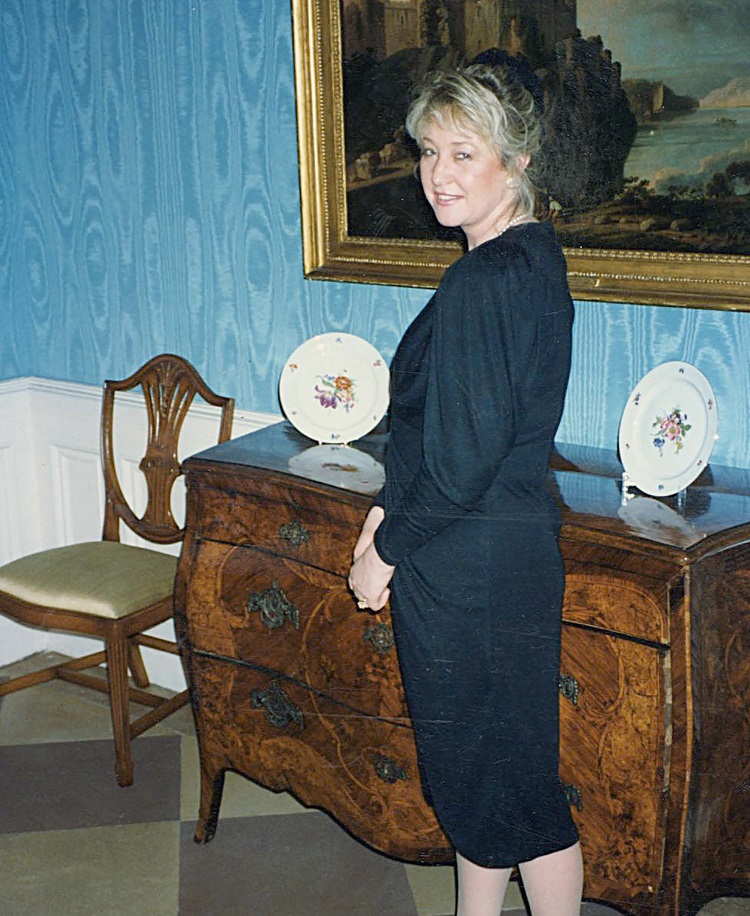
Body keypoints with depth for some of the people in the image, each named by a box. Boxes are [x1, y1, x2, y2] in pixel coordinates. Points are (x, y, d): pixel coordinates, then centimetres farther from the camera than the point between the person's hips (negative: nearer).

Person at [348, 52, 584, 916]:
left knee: (501, 779, 6)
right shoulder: (534, 255, 8)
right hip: (515, 545, 10)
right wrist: (394, 508, 10)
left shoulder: (483, 282, -23)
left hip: (472, 567, -10)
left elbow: (464, 459, -23)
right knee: (472, 767, 22)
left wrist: (384, 548, -9)